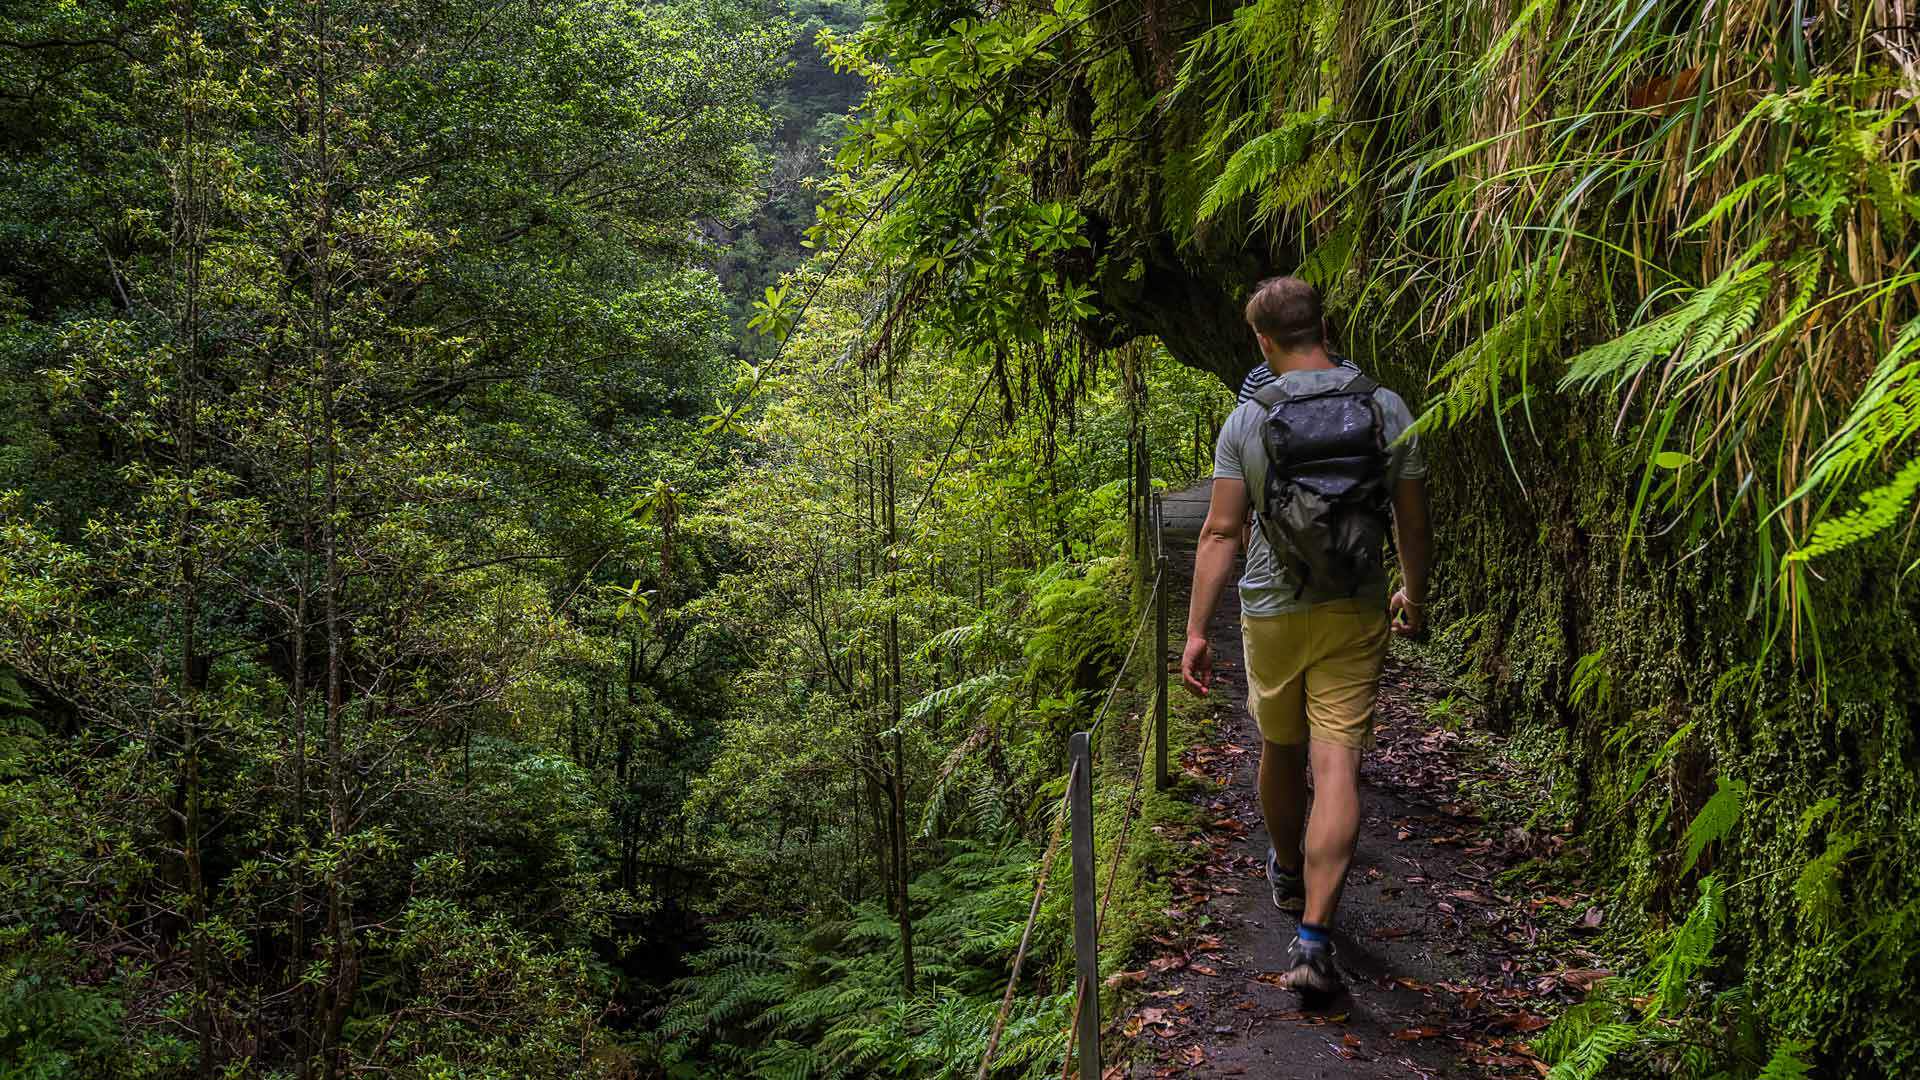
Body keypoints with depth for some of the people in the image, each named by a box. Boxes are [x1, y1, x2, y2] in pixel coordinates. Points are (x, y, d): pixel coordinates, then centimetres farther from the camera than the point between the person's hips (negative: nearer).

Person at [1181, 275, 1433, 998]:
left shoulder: (1247, 421, -8)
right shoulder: (1386, 410, -4)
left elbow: (1220, 534, -8)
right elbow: (1413, 523, 3)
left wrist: (1196, 631, -3)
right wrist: (1414, 595, 20)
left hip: (1272, 613, 1)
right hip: (1357, 614, 0)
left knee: (1281, 749, 21)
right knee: (1337, 766, -4)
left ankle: (1287, 874, 45)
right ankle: (1313, 937, -12)